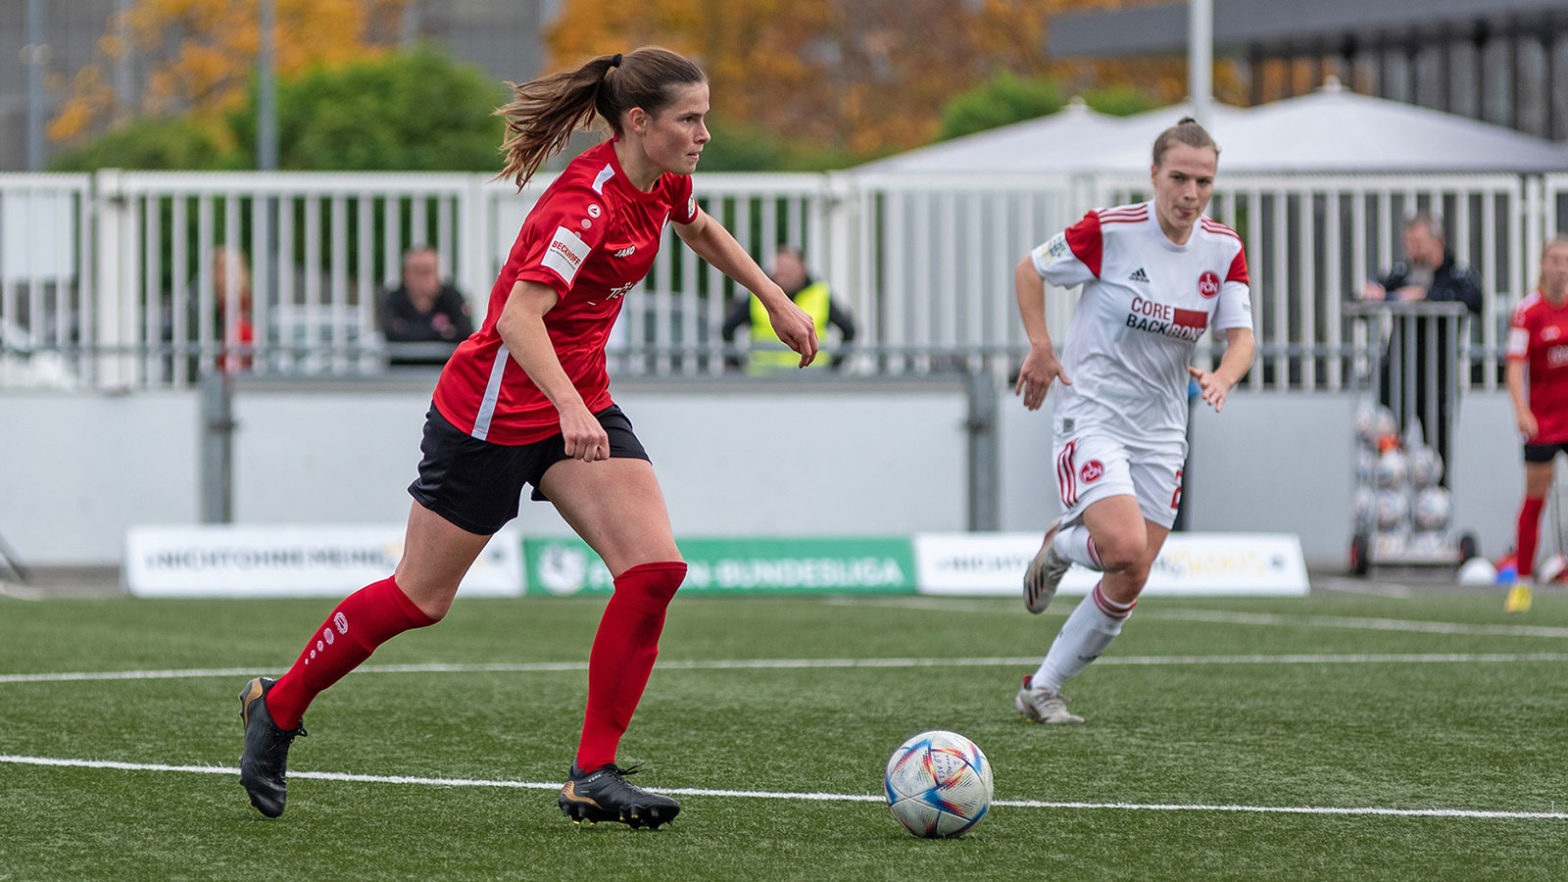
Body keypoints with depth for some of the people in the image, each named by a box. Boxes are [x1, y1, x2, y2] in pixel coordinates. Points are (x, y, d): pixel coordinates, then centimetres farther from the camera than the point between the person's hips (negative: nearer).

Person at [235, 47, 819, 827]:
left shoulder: (661, 183, 0)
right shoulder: (587, 204, -27)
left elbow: (700, 230, 25)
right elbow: (519, 317, -36)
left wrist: (777, 302, 26)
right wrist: (569, 408, -48)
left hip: (579, 404, 8)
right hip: (493, 409, -8)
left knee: (655, 568, -12)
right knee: (419, 599, 5)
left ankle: (592, 777, -7)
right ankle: (277, 707, 28)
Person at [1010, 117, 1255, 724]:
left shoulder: (1224, 250, 0)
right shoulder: (1110, 231, -13)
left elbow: (1241, 338, -2)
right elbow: (1028, 270, 0)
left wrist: (1222, 377, -24)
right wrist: (1041, 347, -10)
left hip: (1160, 433, 5)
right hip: (1091, 416, -5)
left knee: (1129, 585, 2)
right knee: (1125, 548, -26)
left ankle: (1042, 689, 18)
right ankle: (1063, 546, 10)